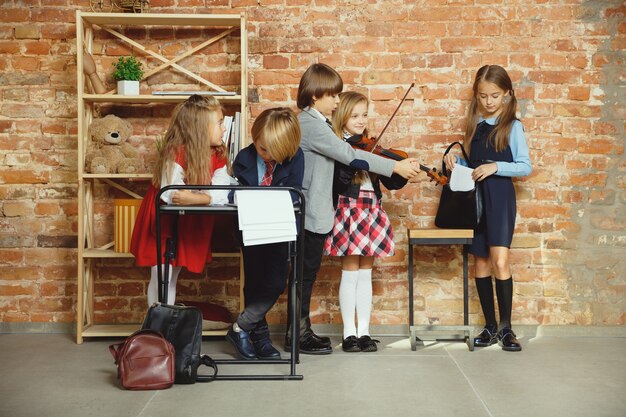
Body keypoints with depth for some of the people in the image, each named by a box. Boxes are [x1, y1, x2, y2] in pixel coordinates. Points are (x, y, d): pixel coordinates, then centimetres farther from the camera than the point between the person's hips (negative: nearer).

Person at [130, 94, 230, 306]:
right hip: (163, 223, -5)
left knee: (173, 278, 16)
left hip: (189, 226, 6)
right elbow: (170, 194, -32)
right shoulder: (175, 154, -25)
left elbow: (221, 195, -20)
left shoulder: (218, 156, -7)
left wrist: (195, 198, -36)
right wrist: (206, 195, -28)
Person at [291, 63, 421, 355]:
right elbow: (349, 155, -23)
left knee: (306, 272, 14)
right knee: (307, 273, -2)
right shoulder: (311, 125, -18)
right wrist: (395, 166, -21)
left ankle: (301, 330, 23)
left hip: (310, 212, 10)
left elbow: (342, 157, 15)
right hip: (312, 213, -10)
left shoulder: (313, 122, 15)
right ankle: (297, 335, 8)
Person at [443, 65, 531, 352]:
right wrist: (455, 161, -3)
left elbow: (525, 166, -6)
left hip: (500, 196, -5)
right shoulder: (474, 125, 11)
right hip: (474, 196, 5)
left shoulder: (512, 126, -2)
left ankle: (506, 327, -2)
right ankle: (490, 326, 16)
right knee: (481, 262, 7)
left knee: (500, 262, -14)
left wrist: (496, 166, -20)